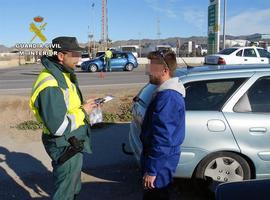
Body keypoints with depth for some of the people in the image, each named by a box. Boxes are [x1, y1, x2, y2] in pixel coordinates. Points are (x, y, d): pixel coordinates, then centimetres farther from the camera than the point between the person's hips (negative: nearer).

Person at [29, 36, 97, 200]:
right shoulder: (50, 85, -28)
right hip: (66, 147, -9)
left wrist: (83, 107, 0)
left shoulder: (63, 74, 3)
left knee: (74, 183, 30)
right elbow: (59, 127, -30)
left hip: (74, 142, 9)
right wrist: (83, 111, -18)